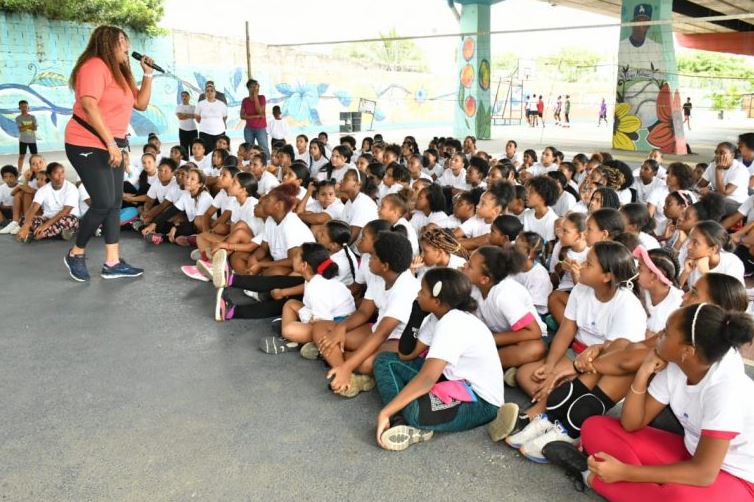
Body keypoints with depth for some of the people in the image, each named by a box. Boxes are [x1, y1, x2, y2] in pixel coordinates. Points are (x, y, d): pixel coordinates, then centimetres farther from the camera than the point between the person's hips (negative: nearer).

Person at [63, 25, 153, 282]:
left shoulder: (119, 72, 16)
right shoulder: (95, 66, -13)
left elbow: (141, 103, 18)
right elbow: (88, 105, -23)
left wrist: (147, 74, 8)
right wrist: (110, 142, -25)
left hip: (111, 146, 9)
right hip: (88, 145, -9)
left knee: (115, 204, 5)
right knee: (103, 203, -12)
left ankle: (112, 263, 8)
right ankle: (76, 254, 8)